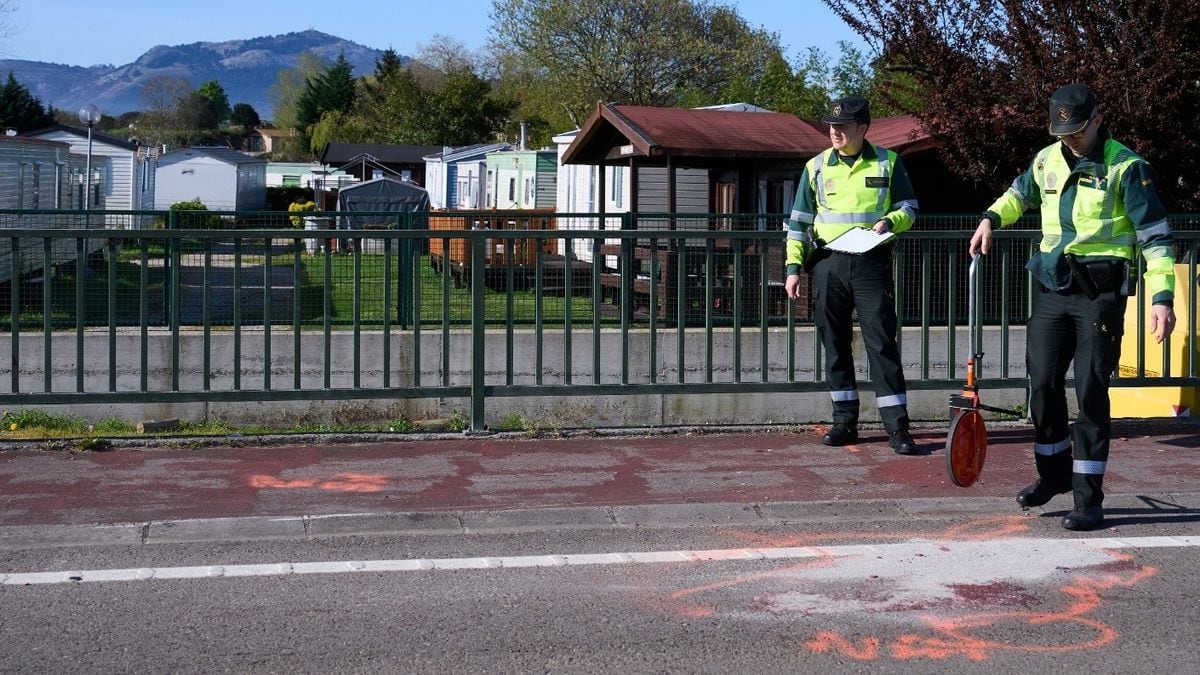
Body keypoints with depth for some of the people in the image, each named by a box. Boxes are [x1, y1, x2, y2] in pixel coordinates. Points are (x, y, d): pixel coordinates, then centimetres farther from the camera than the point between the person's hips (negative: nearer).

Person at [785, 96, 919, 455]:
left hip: (871, 263, -2)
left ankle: (897, 427, -5)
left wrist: (890, 221, -12)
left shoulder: (887, 163, 3)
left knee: (882, 342, -6)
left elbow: (909, 207, 10)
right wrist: (793, 266, 3)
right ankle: (845, 421, 15)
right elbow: (799, 220, 10)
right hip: (828, 263, 3)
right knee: (835, 344, 6)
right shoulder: (816, 167, 7)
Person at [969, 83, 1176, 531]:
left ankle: (1088, 498, 2)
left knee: (1090, 393, -5)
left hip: (1100, 293, -5)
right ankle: (1054, 473, 28)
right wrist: (992, 219, 13)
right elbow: (1020, 193, 31)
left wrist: (1162, 297, -17)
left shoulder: (1125, 167, -9)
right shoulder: (1047, 160, 8)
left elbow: (1154, 234, -10)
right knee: (1042, 383, 7)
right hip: (1053, 289, 5)